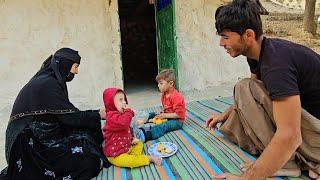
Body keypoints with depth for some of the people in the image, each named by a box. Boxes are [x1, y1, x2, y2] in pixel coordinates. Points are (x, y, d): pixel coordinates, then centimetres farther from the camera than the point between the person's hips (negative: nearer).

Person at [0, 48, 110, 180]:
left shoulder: (50, 80, 11)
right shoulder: (47, 84, -18)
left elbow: (63, 114, 11)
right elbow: (70, 117, -19)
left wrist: (95, 115, 8)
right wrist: (99, 115, -6)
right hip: (32, 143, -10)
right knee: (90, 161, -17)